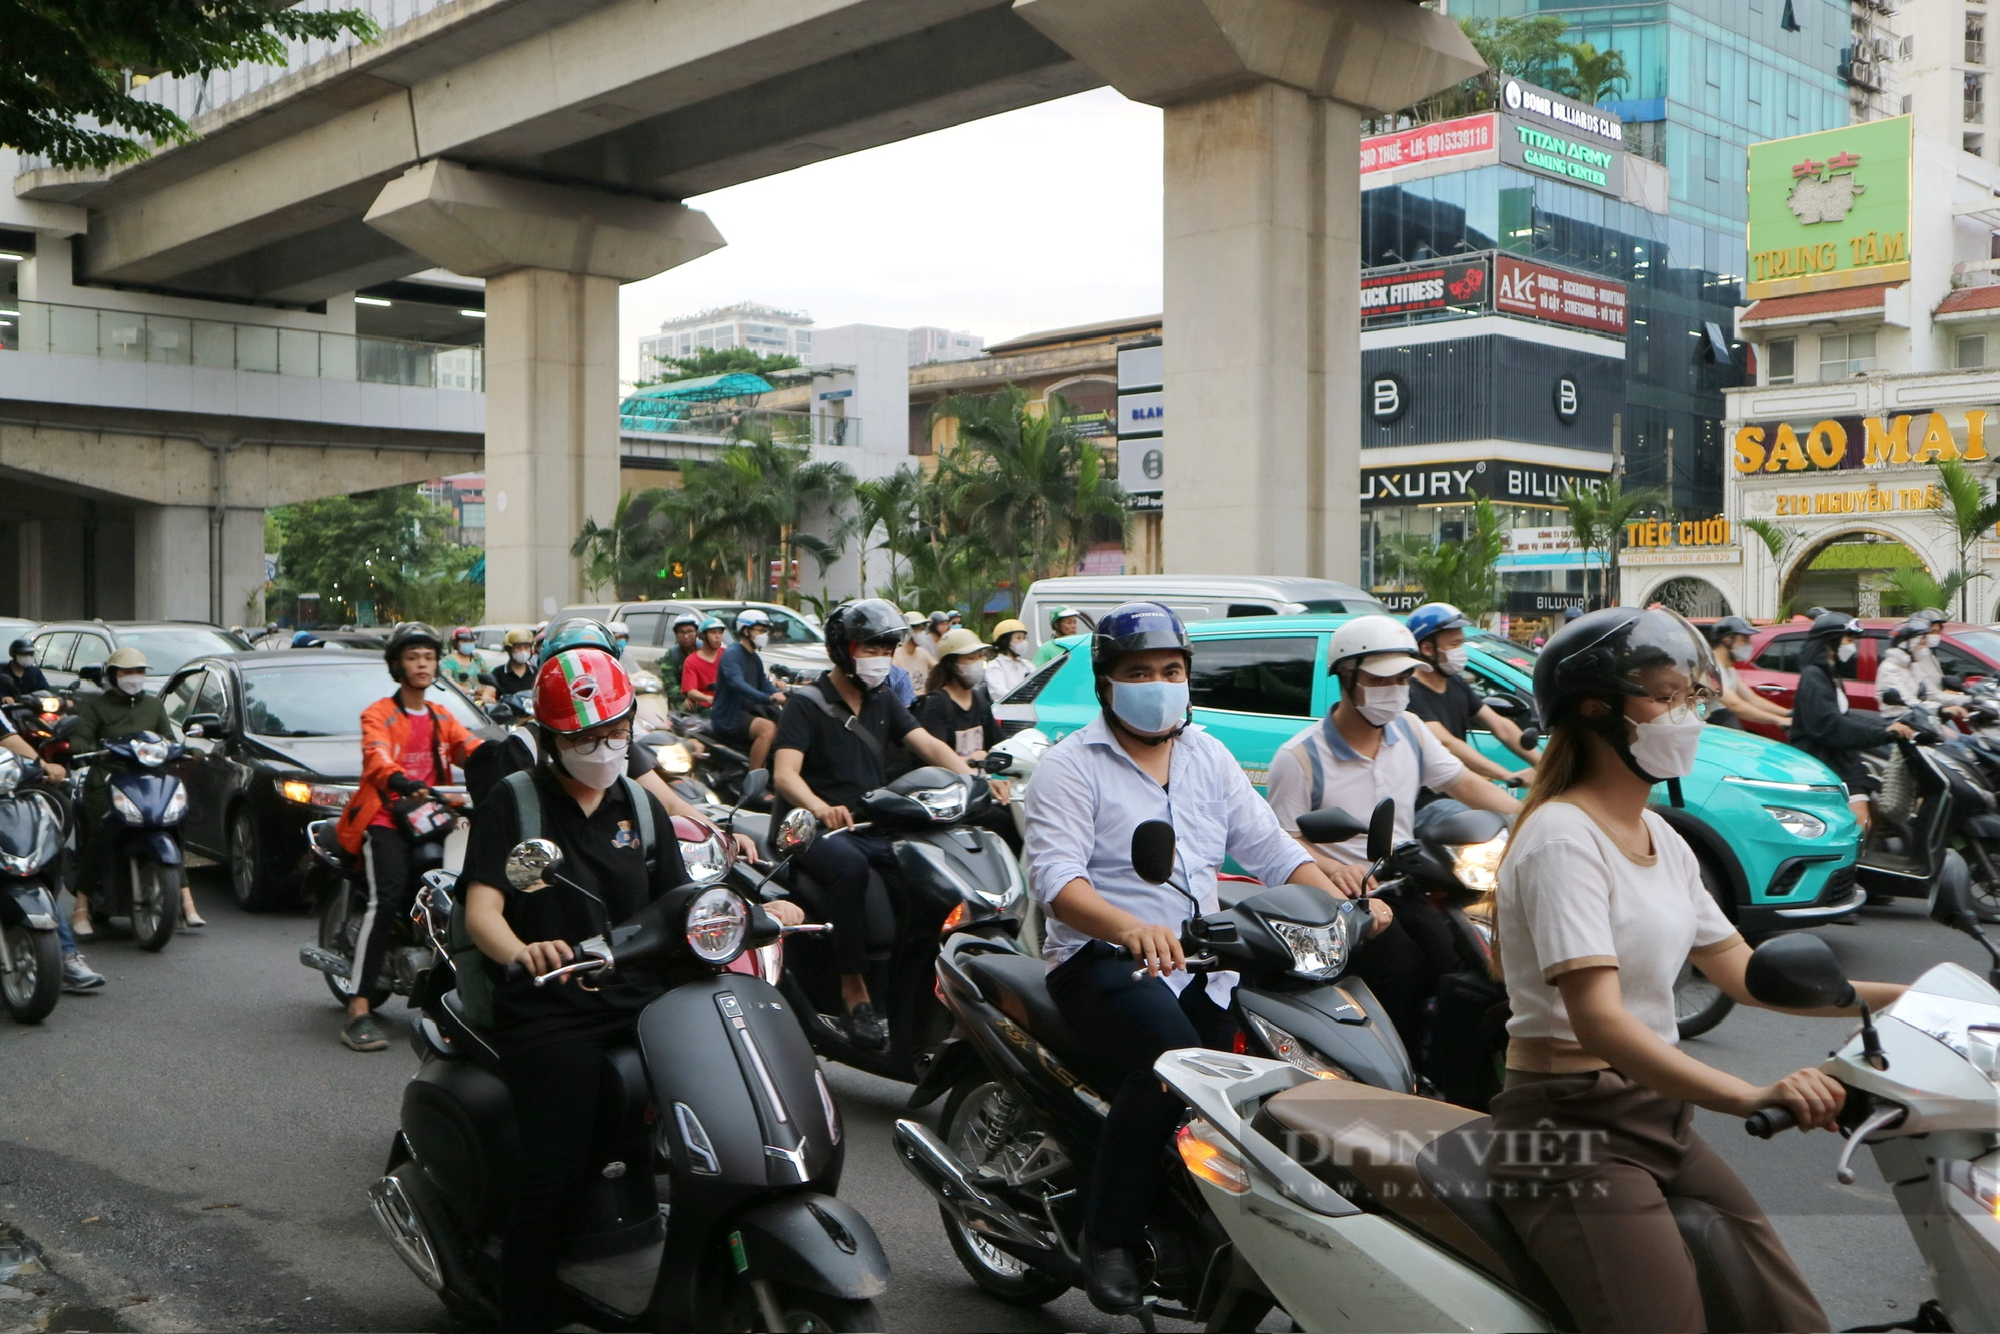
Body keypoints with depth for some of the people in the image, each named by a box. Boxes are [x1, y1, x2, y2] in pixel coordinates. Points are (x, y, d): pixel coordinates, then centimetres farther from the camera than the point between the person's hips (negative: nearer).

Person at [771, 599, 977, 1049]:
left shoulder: (883, 701, 17)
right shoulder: (806, 703, -2)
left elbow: (928, 745, 3)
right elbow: (784, 774, -17)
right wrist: (821, 808, -39)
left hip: (871, 825, 6)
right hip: (813, 828, -5)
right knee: (851, 867, -38)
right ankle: (855, 991, -29)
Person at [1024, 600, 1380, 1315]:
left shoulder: (1209, 756, 17)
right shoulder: (1070, 766, -2)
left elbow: (1270, 849, 15)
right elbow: (1055, 877, -17)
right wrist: (1132, 928, -36)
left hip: (1201, 959, 6)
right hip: (1101, 958, -5)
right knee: (1173, 1056, -34)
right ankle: (1110, 1237, -18)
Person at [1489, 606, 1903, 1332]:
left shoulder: (1660, 839, 13)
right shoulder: (1563, 838, -17)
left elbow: (1742, 972, 17)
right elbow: (1597, 1020, -27)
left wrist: (1888, 998, 7)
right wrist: (1753, 1097, -36)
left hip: (1660, 1116, 9)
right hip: (1573, 1131, -9)